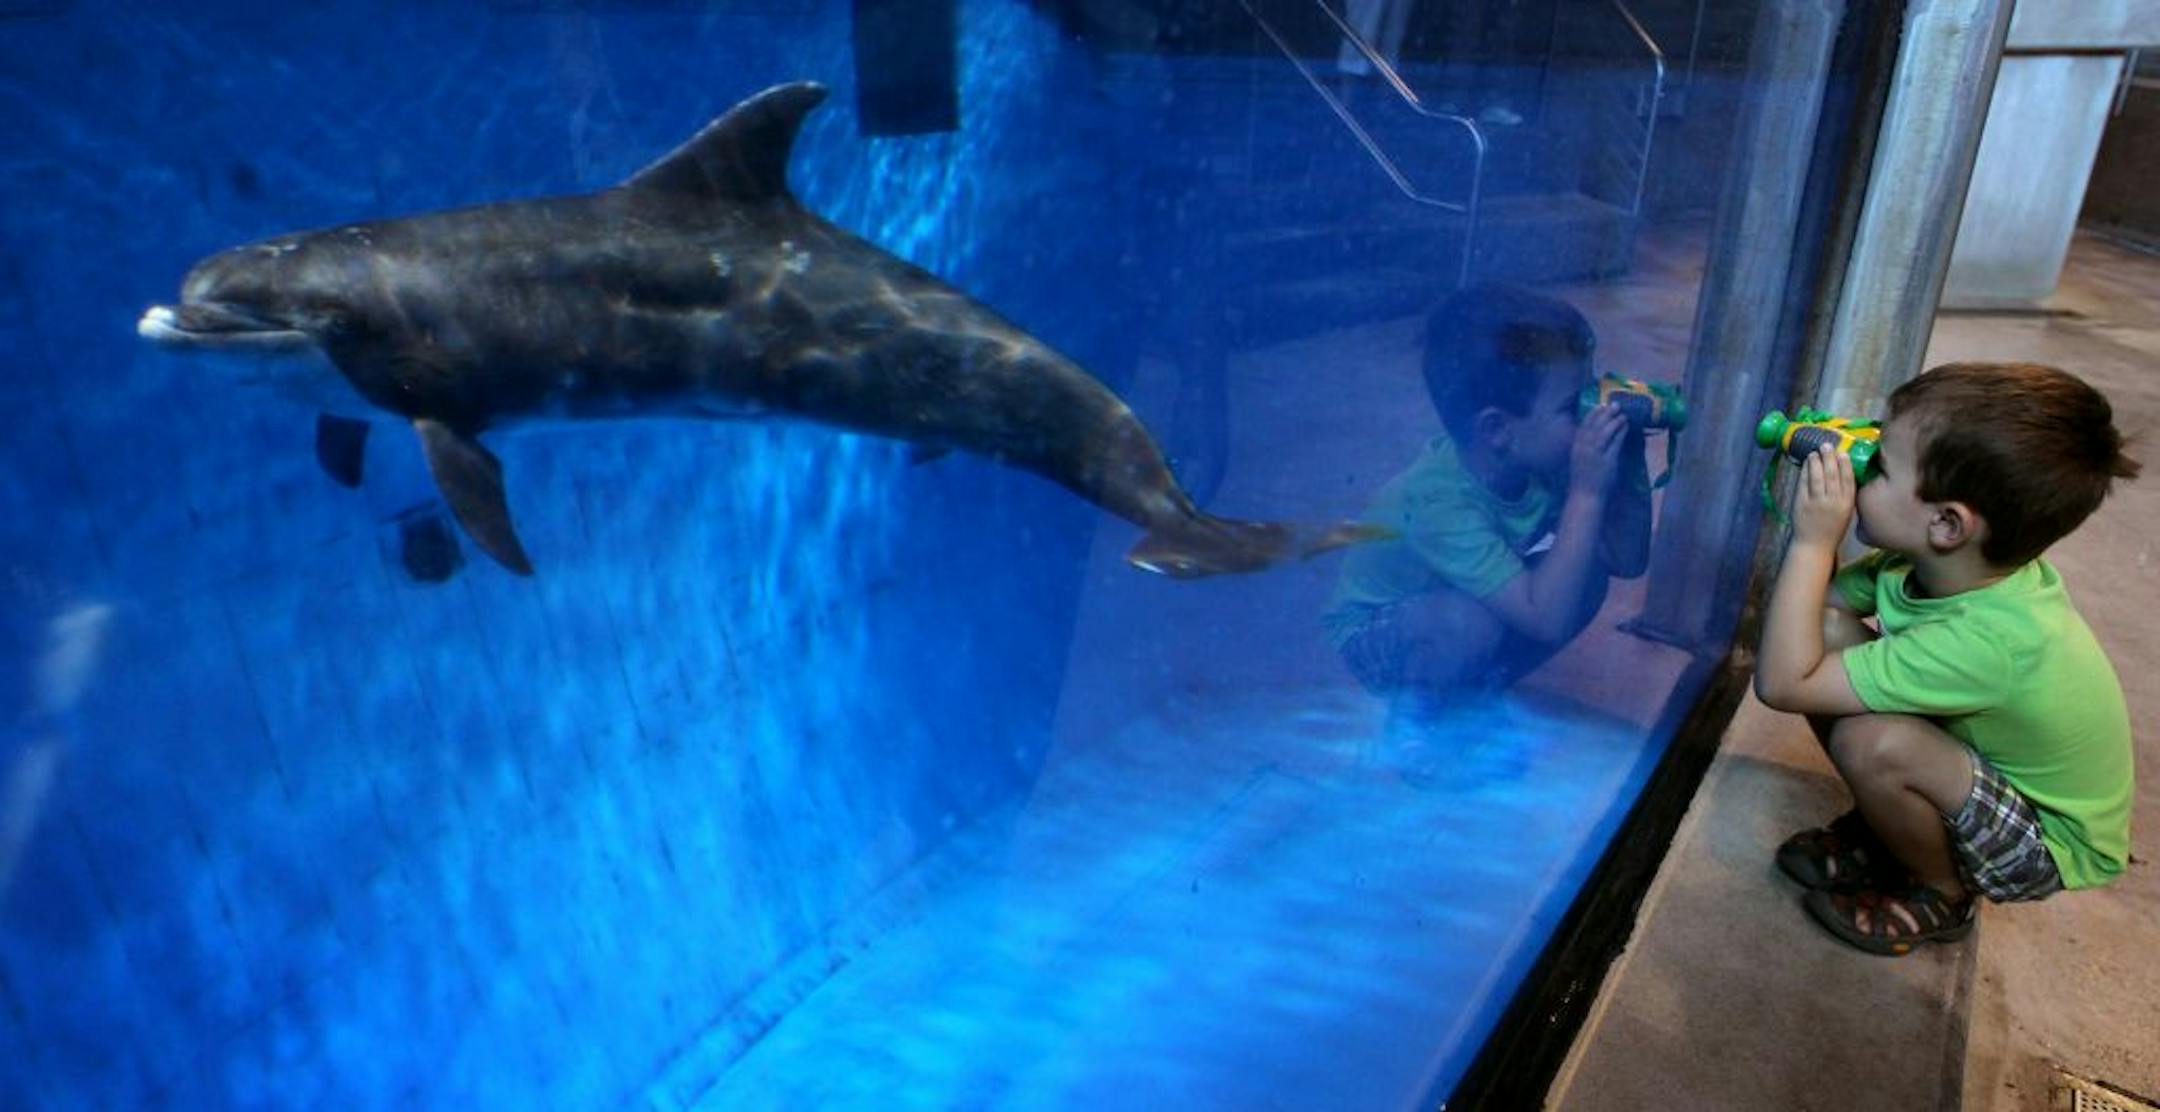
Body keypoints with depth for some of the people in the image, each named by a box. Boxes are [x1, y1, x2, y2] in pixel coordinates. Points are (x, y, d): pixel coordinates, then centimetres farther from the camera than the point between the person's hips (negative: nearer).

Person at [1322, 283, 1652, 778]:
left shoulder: (1540, 461, -17)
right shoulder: (1438, 502, -38)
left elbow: (1628, 560, -8)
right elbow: (1549, 620, -41)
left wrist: (1629, 463, -22)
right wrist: (1587, 493, -42)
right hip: (1374, 636, -7)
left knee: (1588, 571, -10)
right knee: (1473, 617, -36)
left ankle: (1482, 686, 7)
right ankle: (1411, 714, -6)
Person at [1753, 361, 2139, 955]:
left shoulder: (1987, 641, -38)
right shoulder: (1949, 564, -17)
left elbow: (1782, 684, -38)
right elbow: (1814, 600, -3)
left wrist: (1813, 541, -35)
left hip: (2052, 846, -7)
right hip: (1996, 766, 7)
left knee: (1869, 740, -35)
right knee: (1826, 630, -11)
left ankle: (1939, 896, 0)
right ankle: (1882, 836, 9)